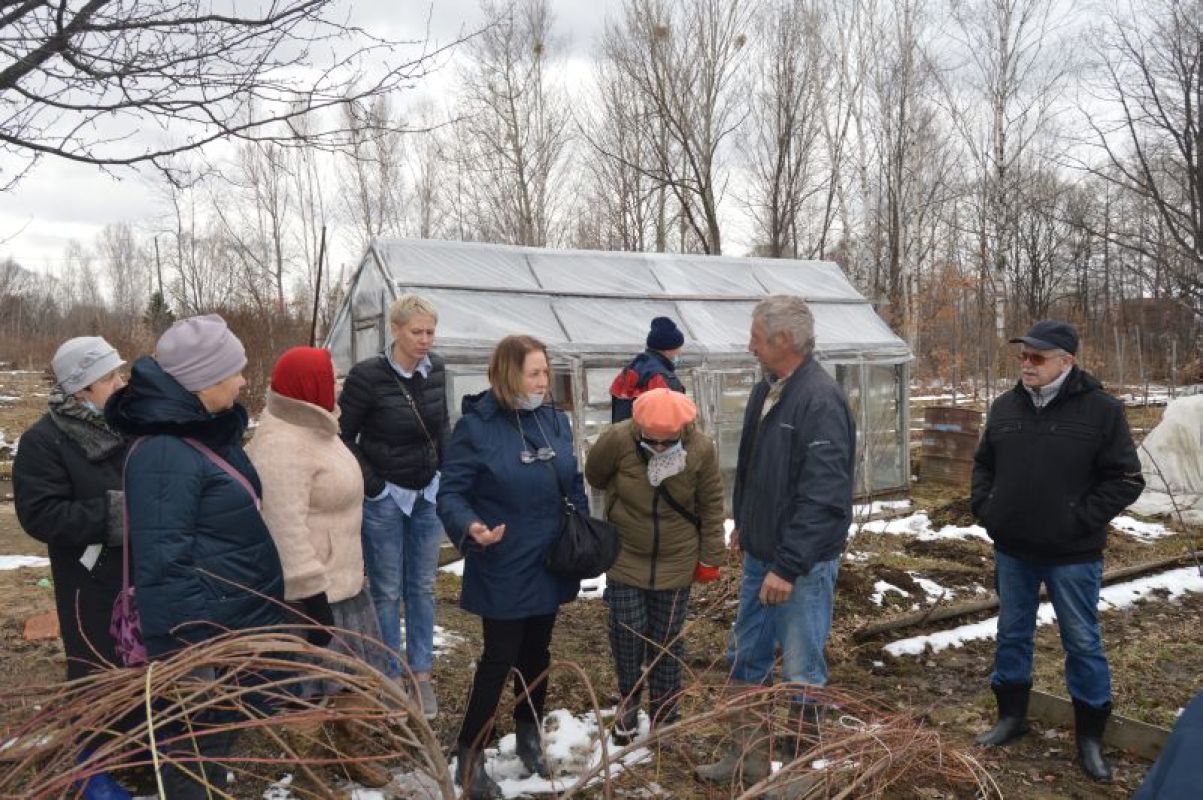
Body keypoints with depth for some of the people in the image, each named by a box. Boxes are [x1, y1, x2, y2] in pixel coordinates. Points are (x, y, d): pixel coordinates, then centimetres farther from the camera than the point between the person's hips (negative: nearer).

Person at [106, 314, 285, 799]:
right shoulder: (164, 453, -24)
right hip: (203, 636, -9)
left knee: (218, 736, 24)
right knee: (197, 751, 8)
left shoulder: (210, 430, 7)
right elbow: (163, 563, -26)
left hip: (234, 621, 9)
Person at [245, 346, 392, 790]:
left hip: (342, 577, 10)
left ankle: (350, 750, 40)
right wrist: (312, 592, -26)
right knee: (315, 685, 4)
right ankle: (307, 776, 23)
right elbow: (286, 527, -27)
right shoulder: (282, 444, -23)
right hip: (312, 587, -10)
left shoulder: (311, 427, 10)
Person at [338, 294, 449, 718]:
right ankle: (389, 679, 21)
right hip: (385, 497, -5)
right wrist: (372, 485, -11)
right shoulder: (367, 376, -17)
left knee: (422, 587, 12)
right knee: (387, 591, 6)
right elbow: (343, 437, -10)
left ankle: (422, 677, 24)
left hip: (428, 494, 5)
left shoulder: (435, 370, -2)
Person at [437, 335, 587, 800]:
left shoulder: (555, 421, 3)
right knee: (499, 658, 2)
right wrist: (470, 527, -35)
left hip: (549, 564, 6)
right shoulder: (475, 426, -15)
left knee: (536, 653, 19)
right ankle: (469, 757, 20)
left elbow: (573, 484, 12)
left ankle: (528, 736, 39)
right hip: (503, 570, -5)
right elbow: (451, 493, -16)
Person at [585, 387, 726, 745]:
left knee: (668, 641, 10)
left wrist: (710, 558, 0)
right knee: (627, 634, 4)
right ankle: (628, 703, 30)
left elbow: (711, 506, -6)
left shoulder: (701, 449, -19)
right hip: (625, 558, 0)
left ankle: (665, 716, 27)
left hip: (676, 562, 0)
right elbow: (595, 477, -1)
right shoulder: (617, 439, -23)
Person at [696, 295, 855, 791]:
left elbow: (822, 496, -24)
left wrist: (788, 566, -24)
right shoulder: (767, 390, 7)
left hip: (802, 563, -8)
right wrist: (743, 525, 20)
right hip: (760, 553, 9)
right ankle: (748, 755, 32)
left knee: (801, 671, 6)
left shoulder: (820, 400, -20)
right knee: (747, 657, 17)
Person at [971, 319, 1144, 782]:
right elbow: (983, 464, 15)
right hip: (1012, 551, 4)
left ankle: (1090, 737, 25)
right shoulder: (1005, 407, 3)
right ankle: (1011, 717, 33)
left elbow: (1126, 480, -10)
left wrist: (1080, 520, -16)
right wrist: (985, 509, 3)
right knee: (1013, 636, 16)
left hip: (1072, 555, -4)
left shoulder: (1101, 410, -11)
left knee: (1082, 643, 9)